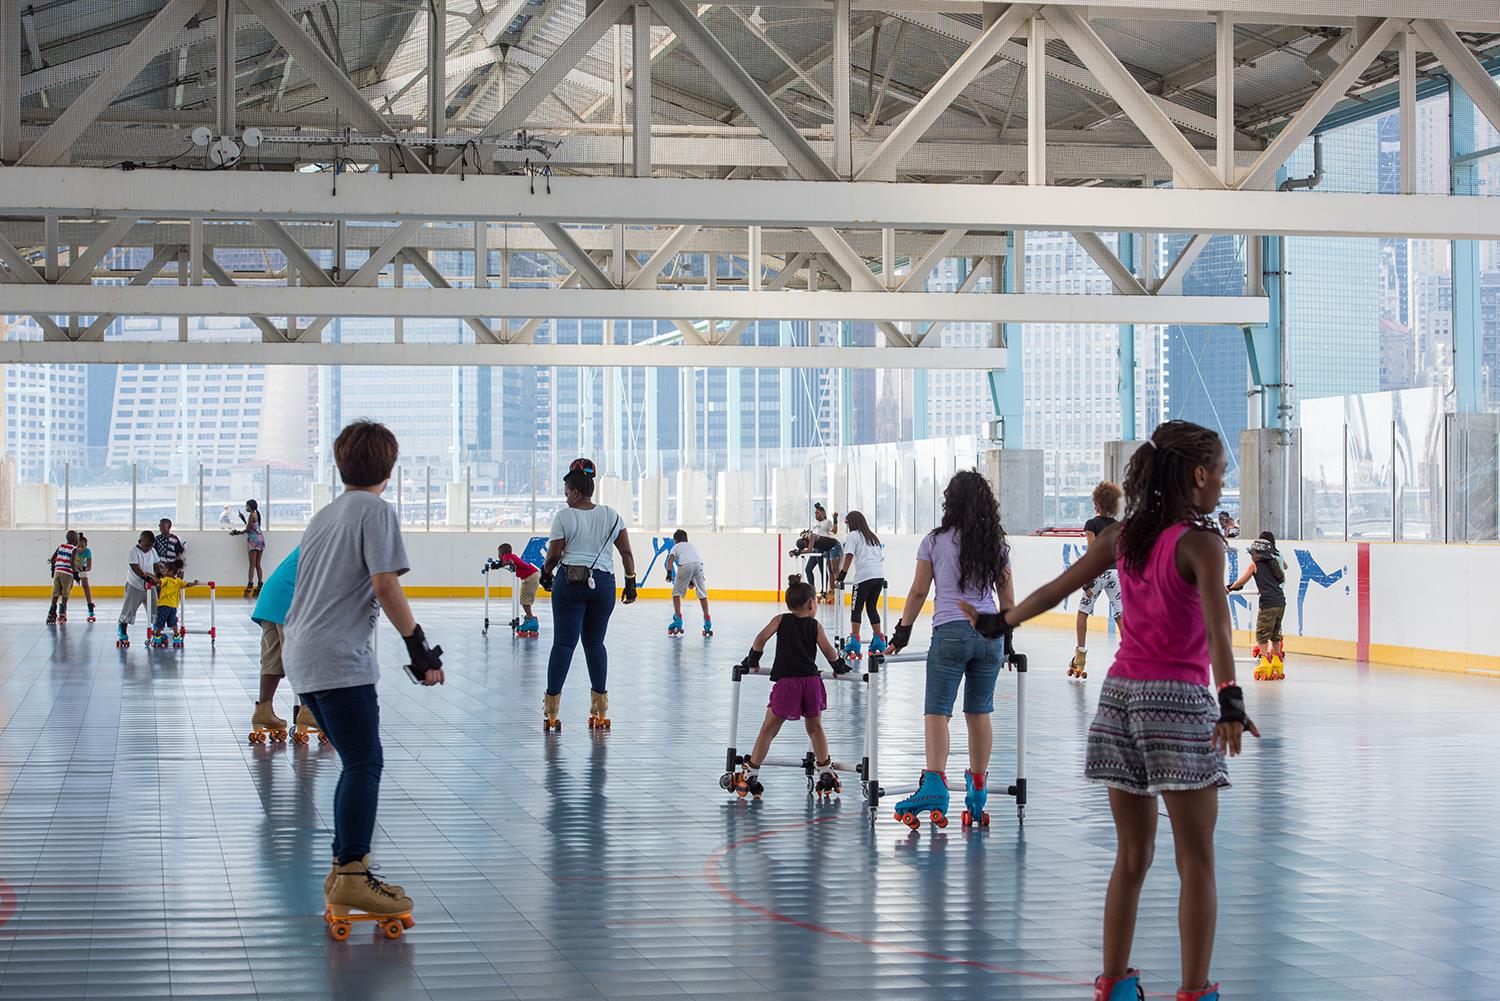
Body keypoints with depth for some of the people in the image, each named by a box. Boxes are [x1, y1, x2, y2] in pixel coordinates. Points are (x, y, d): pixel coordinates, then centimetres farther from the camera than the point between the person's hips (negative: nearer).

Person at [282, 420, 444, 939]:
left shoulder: (324, 515, 21)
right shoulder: (376, 511, -5)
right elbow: (385, 585, -14)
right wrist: (419, 647, -10)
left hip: (300, 655, 9)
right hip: (339, 659, -9)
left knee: (359, 763, 14)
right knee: (364, 764, -8)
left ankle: (346, 867, 15)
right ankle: (351, 874, -13)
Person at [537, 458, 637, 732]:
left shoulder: (564, 517, -5)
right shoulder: (610, 515, 5)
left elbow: (553, 555, -6)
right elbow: (626, 552, 4)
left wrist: (545, 573, 14)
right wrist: (630, 583, 12)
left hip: (570, 583, -3)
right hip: (603, 583, 3)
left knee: (563, 643, -1)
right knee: (595, 643, 13)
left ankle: (551, 709, -3)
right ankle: (600, 708, 11)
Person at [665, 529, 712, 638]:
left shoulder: (676, 547, 28)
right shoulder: (693, 545, 40)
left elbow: (671, 558, 7)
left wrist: (669, 573, -4)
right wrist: (692, 581, 39)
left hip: (685, 565, -3)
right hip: (699, 564, 3)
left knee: (676, 592, 13)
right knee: (702, 594, 13)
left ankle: (678, 620, 5)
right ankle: (707, 622, 10)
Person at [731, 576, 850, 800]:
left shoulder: (781, 620, 10)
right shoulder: (815, 625, 11)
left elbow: (761, 638, -2)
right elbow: (828, 650, 1)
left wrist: (752, 660, 10)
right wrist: (839, 666, 18)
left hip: (786, 682, -1)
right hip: (811, 680, 1)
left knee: (769, 729, 6)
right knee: (815, 727, 20)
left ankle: (750, 774, 7)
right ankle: (826, 774, 24)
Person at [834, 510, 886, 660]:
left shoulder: (853, 535, 6)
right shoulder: (874, 537, 26)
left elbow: (849, 557, -3)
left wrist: (841, 577, -2)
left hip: (865, 576, -6)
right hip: (880, 575, 6)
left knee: (856, 608, -1)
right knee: (872, 607, 15)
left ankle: (854, 641, -8)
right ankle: (879, 640, 13)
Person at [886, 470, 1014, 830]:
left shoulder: (935, 541, 0)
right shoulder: (996, 545, 8)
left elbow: (918, 592, 4)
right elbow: (1006, 598, 13)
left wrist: (902, 632, 13)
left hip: (950, 633, -3)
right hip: (989, 634, 3)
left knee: (937, 712, -5)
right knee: (979, 713, 11)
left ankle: (935, 785, -20)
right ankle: (978, 793, 16)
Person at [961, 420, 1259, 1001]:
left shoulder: (1122, 536, 7)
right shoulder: (1200, 543, -10)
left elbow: (1055, 589, 14)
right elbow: (1215, 624, -25)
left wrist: (999, 623, 28)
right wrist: (1231, 698, -35)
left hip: (1119, 692, 6)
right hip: (1177, 697, -6)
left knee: (1132, 856, 14)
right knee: (1196, 861, 1)